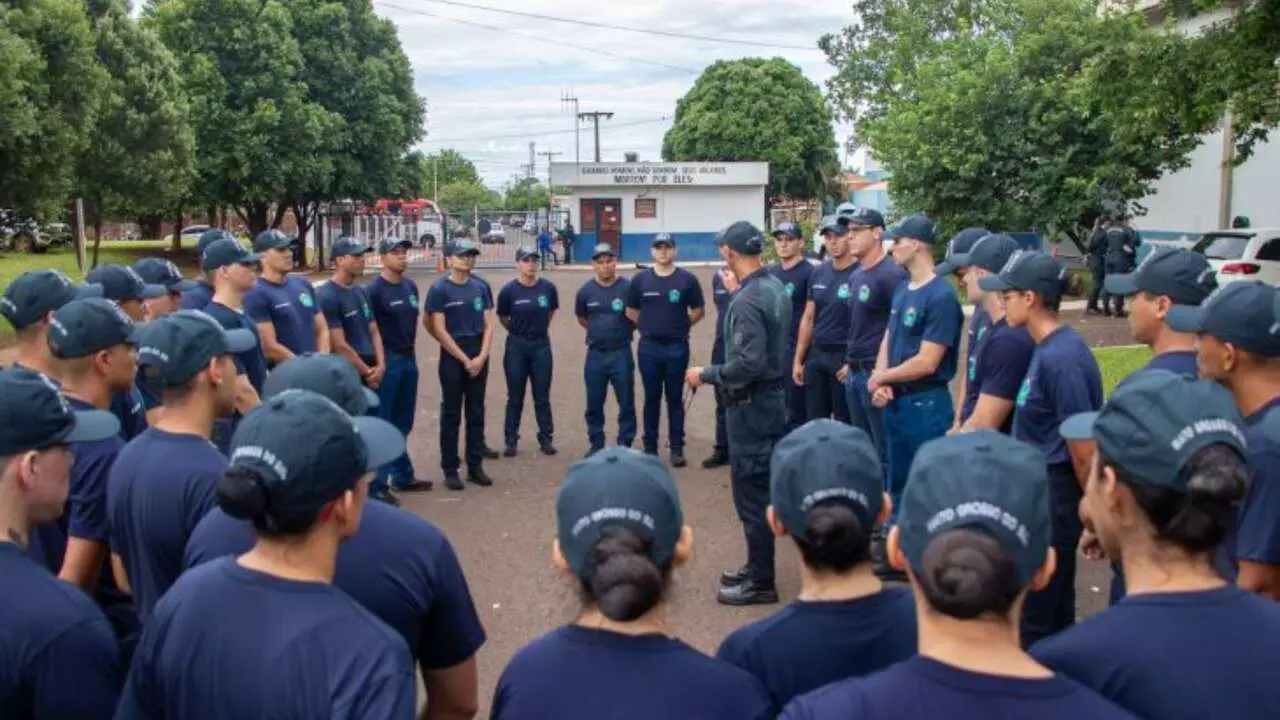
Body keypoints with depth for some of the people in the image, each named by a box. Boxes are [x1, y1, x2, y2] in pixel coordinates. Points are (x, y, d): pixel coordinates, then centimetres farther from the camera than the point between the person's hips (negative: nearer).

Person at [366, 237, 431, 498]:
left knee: (403, 422, 16)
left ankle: (402, 476, 27)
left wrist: (410, 347, 16)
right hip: (388, 360, -7)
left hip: (409, 358, 7)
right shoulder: (374, 290, -12)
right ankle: (377, 484, 5)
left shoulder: (411, 285, 10)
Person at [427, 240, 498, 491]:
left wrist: (481, 357, -8)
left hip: (479, 357, 4)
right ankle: (450, 470, 10)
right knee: (451, 415, 3)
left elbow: (488, 325, 5)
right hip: (453, 357, -4)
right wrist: (465, 359, -12)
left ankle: (475, 466, 18)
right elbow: (439, 331, -10)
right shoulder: (439, 289, -6)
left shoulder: (481, 287, 6)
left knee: (476, 413, 9)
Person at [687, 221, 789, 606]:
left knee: (751, 495, 0)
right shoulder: (775, 287, 7)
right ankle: (757, 566, 30)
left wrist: (705, 375, -15)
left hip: (751, 405, -10)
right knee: (761, 490, 18)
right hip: (770, 398, 10)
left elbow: (749, 364, -28)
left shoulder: (747, 300, -22)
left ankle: (761, 582, 10)